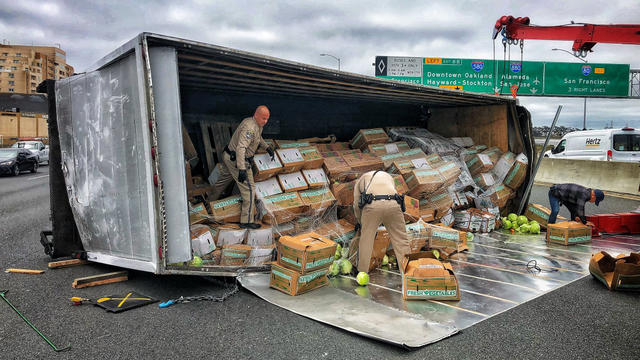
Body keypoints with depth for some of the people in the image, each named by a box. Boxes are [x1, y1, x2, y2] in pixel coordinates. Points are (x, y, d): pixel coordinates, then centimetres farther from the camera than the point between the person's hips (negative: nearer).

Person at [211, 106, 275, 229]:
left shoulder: (258, 124, 6)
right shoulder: (250, 127, -27)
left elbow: (258, 137, 29)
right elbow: (241, 148, -36)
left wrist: (267, 147, 19)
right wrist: (241, 169, -41)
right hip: (237, 161, -11)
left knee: (224, 179, 30)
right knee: (249, 189, -6)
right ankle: (246, 221, -2)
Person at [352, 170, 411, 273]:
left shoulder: (361, 179, 32)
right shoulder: (388, 176, 39)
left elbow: (356, 205, 28)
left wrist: (360, 222, 44)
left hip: (372, 205, -1)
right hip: (393, 205, 2)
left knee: (366, 241, 12)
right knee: (401, 239, 10)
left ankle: (362, 273, 18)